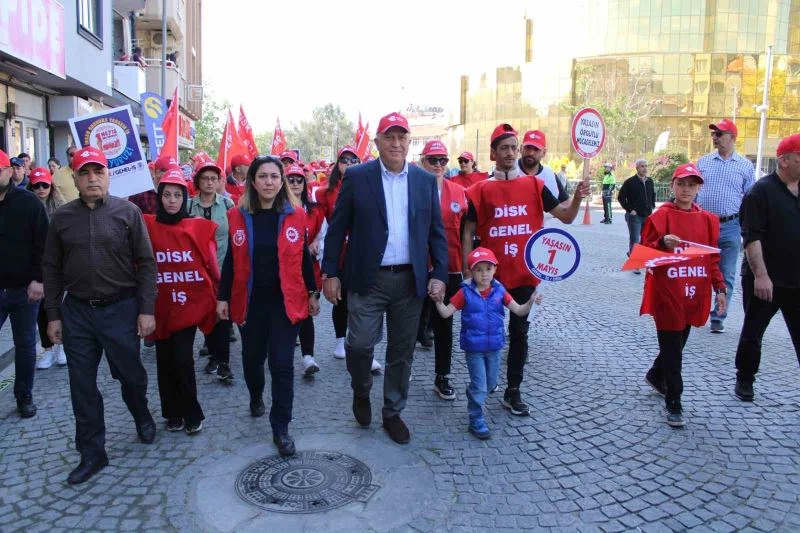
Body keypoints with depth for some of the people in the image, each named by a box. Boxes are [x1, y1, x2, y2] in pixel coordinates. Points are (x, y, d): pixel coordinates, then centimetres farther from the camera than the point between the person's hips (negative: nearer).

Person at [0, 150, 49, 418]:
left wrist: (38, 279, -13)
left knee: (25, 345, 10)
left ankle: (24, 395, 25)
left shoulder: (29, 202, -3)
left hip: (24, 289, -1)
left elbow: (42, 244, -5)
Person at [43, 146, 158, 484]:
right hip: (76, 311, 2)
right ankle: (92, 453, 21)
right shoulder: (62, 218, 3)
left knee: (130, 374, 11)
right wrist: (53, 315, 5)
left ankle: (142, 416, 43)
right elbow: (52, 269, 8)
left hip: (121, 308, -2)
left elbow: (146, 263, -5)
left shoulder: (127, 212, -4)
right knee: (83, 386, 7)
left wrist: (146, 310, -8)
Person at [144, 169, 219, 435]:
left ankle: (191, 414, 14)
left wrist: (218, 296, 7)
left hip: (190, 303, -1)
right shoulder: (147, 225, -2)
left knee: (183, 358, -5)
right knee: (165, 361, 9)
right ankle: (173, 413, 26)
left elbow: (212, 265, 3)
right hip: (160, 306, 2)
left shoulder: (200, 226, -3)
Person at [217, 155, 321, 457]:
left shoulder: (295, 214, -3)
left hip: (286, 301, -1)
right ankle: (256, 397, 48)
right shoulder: (237, 216, -1)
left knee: (282, 364, -3)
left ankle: (281, 428, 8)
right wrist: (223, 297, 3)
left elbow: (303, 257, 3)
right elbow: (231, 260, 4)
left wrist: (313, 293, 5)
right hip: (250, 301, 2)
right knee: (252, 357, 18)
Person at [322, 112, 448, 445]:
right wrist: (330, 272, -4)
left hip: (411, 280, 3)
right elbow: (337, 228, 0)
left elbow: (436, 232, 7)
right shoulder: (356, 177, -1)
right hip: (367, 279, -2)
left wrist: (439, 275, -1)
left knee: (402, 352, 10)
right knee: (360, 344, -2)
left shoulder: (425, 180, 6)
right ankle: (361, 392, 30)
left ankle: (393, 413, 29)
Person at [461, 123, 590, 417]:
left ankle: (513, 392, 19)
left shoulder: (534, 185, 3)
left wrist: (577, 197, -16)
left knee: (519, 332, 8)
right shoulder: (480, 190, -2)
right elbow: (468, 233, 0)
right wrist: (467, 272, -4)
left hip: (524, 273, 1)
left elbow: (566, 216, 4)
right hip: (491, 274, -1)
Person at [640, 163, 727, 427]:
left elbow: (713, 257, 14)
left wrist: (719, 287, 10)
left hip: (695, 294, 5)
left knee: (678, 342, 17)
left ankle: (656, 376, 43)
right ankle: (673, 403, 10)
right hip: (667, 293, -5)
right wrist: (662, 244, -28)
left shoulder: (708, 219, 8)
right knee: (672, 348, 0)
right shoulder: (660, 216, -7)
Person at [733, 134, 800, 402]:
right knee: (753, 333, 9)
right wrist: (761, 275, -22)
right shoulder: (762, 191, -9)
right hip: (765, 280, -5)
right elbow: (752, 237, -16)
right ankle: (744, 381, 26)